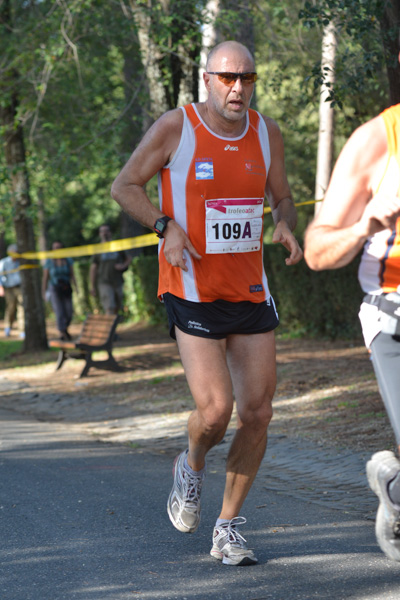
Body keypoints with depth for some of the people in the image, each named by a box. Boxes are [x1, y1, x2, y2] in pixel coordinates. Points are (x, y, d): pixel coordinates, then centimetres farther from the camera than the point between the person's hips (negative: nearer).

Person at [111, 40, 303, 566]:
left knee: (257, 414, 1)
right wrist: (166, 228, -16)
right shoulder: (176, 127, -8)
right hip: (193, 292, -4)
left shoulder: (266, 132, 4)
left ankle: (228, 530, 17)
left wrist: (286, 227, -7)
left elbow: (282, 198, 16)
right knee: (215, 412, -16)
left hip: (250, 294, 5)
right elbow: (124, 186, 0)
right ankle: (192, 467, 22)